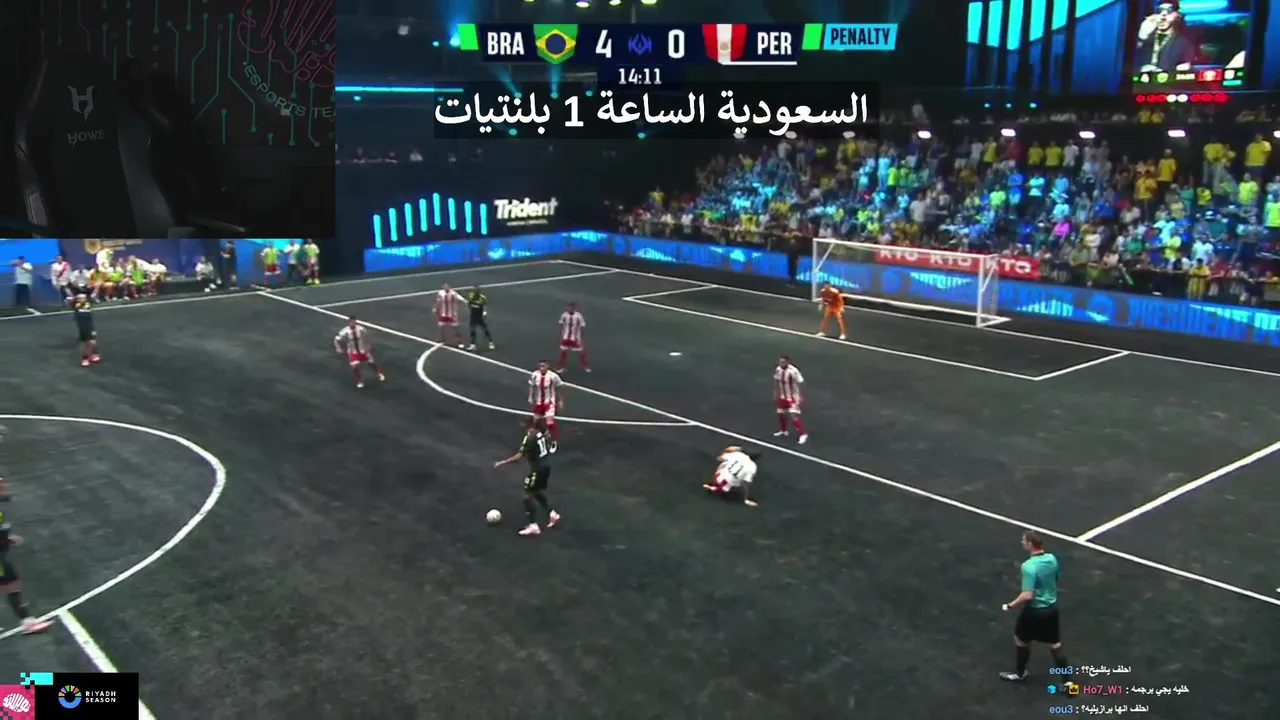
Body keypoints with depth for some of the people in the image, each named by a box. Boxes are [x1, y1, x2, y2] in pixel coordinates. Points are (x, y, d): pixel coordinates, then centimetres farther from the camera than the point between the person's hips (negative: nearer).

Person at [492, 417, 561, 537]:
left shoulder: (529, 438, -19)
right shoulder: (543, 433, 4)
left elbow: (519, 457, -22)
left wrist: (502, 463, -16)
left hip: (538, 469, -8)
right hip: (546, 467, 8)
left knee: (528, 496, 1)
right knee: (538, 493, 25)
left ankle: (533, 526, 0)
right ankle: (552, 514, 26)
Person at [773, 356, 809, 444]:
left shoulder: (793, 371, -27)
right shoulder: (778, 370, -8)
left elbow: (801, 383, -18)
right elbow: (776, 382, 10)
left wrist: (801, 397, -15)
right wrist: (776, 394, 15)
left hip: (793, 397, -7)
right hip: (783, 397, 7)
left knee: (794, 416, -15)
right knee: (781, 414, 17)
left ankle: (803, 434, -6)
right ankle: (783, 431, 40)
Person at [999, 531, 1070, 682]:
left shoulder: (1029, 566, -28)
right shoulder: (1052, 559, -5)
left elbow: (1027, 595, -30)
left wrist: (1010, 606, -16)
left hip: (1034, 610, -6)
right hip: (1051, 607, 6)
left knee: (1021, 640, 18)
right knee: (1055, 645, 17)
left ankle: (1019, 673, 36)